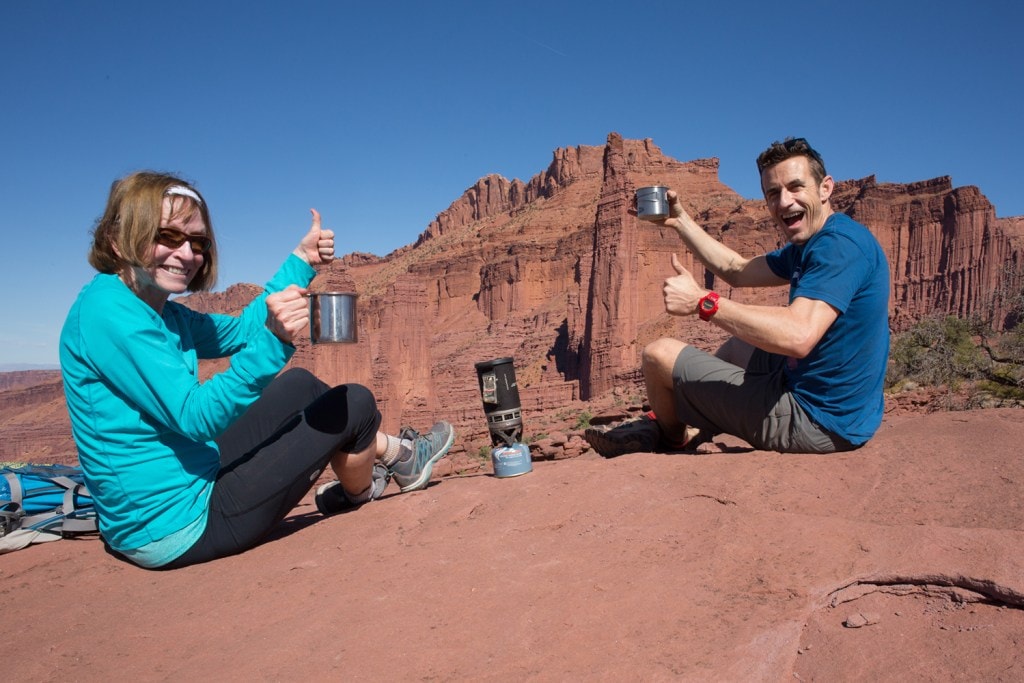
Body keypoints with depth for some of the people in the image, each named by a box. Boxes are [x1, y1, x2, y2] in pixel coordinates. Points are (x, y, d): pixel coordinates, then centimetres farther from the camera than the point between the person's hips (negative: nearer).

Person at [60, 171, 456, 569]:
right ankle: (360, 491, 32)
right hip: (177, 528, -10)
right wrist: (272, 341, -37)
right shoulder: (106, 311, -22)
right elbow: (195, 417, -27)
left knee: (300, 385, 18)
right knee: (354, 404, -1)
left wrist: (301, 261, 9)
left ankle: (395, 453, 34)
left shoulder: (159, 313, 5)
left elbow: (241, 331, 13)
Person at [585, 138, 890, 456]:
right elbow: (737, 270, 18)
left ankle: (675, 437, 31)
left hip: (816, 421, -10)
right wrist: (680, 220, 15)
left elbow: (798, 335, -35)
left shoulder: (840, 244, -22)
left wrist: (702, 301, -30)